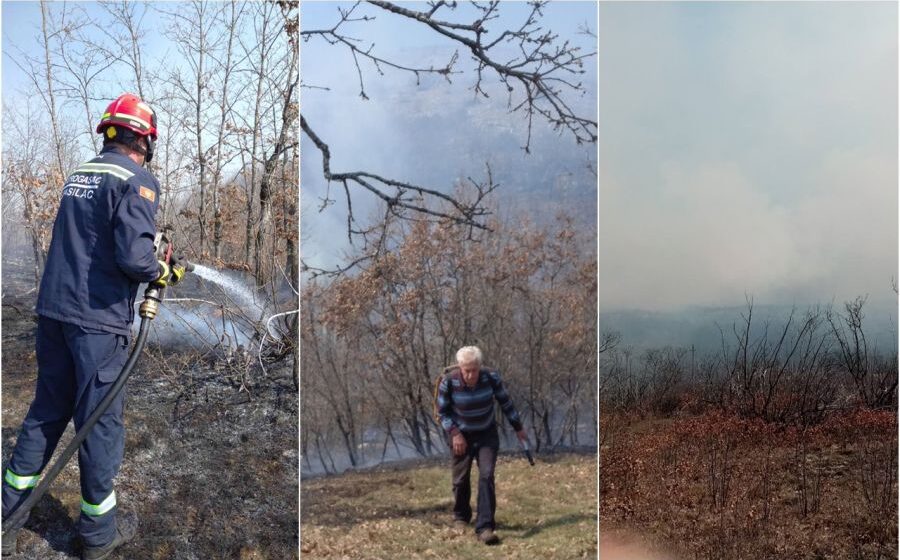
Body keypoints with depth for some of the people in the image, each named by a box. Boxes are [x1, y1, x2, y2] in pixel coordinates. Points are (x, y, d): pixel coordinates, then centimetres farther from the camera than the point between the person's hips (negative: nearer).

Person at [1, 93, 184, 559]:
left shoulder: (77, 174, 12)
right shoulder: (138, 181, -11)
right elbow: (133, 256, -21)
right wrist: (163, 273, -1)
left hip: (52, 311, 7)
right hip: (99, 320, -7)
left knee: (47, 411, 18)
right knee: (100, 422, 5)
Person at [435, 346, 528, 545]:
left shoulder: (491, 377, -18)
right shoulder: (448, 382, -22)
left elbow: (505, 402, -2)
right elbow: (442, 412, -8)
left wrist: (518, 428, 6)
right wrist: (454, 433, -19)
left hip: (487, 434, 0)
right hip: (461, 435, 0)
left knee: (486, 476, -12)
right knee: (461, 479, 8)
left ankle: (485, 526, -9)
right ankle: (461, 516, 35)